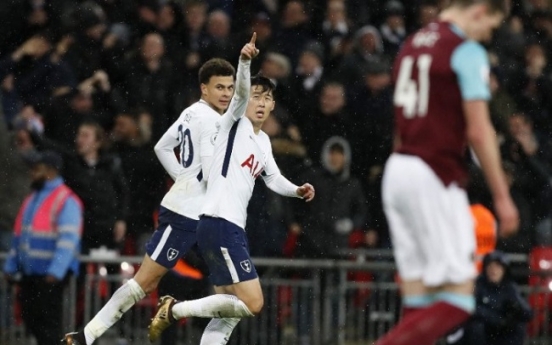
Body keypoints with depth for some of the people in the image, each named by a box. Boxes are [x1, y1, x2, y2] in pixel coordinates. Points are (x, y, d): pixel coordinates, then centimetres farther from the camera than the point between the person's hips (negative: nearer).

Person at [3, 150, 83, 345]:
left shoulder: (66, 201, -12)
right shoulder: (32, 199, 17)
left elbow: (68, 239, -20)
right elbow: (19, 235, 22)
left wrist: (56, 272, -27)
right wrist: (11, 266, 19)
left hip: (51, 275, -9)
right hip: (29, 273, 9)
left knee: (48, 320, -5)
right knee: (30, 316, 10)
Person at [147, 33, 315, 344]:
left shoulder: (263, 141, 21)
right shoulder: (235, 123, -3)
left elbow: (273, 178, 33)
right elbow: (241, 92, -23)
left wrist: (296, 190, 13)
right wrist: (245, 61, -42)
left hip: (233, 228, 10)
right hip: (219, 223, -10)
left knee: (229, 314, 8)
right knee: (253, 304, -14)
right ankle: (175, 309, -7)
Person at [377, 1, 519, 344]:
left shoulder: (413, 44, 17)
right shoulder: (468, 51, -9)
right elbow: (478, 131, -14)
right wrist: (502, 197, -10)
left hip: (398, 169, 9)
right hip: (435, 177, -9)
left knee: (418, 301, 7)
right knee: (457, 301, -7)